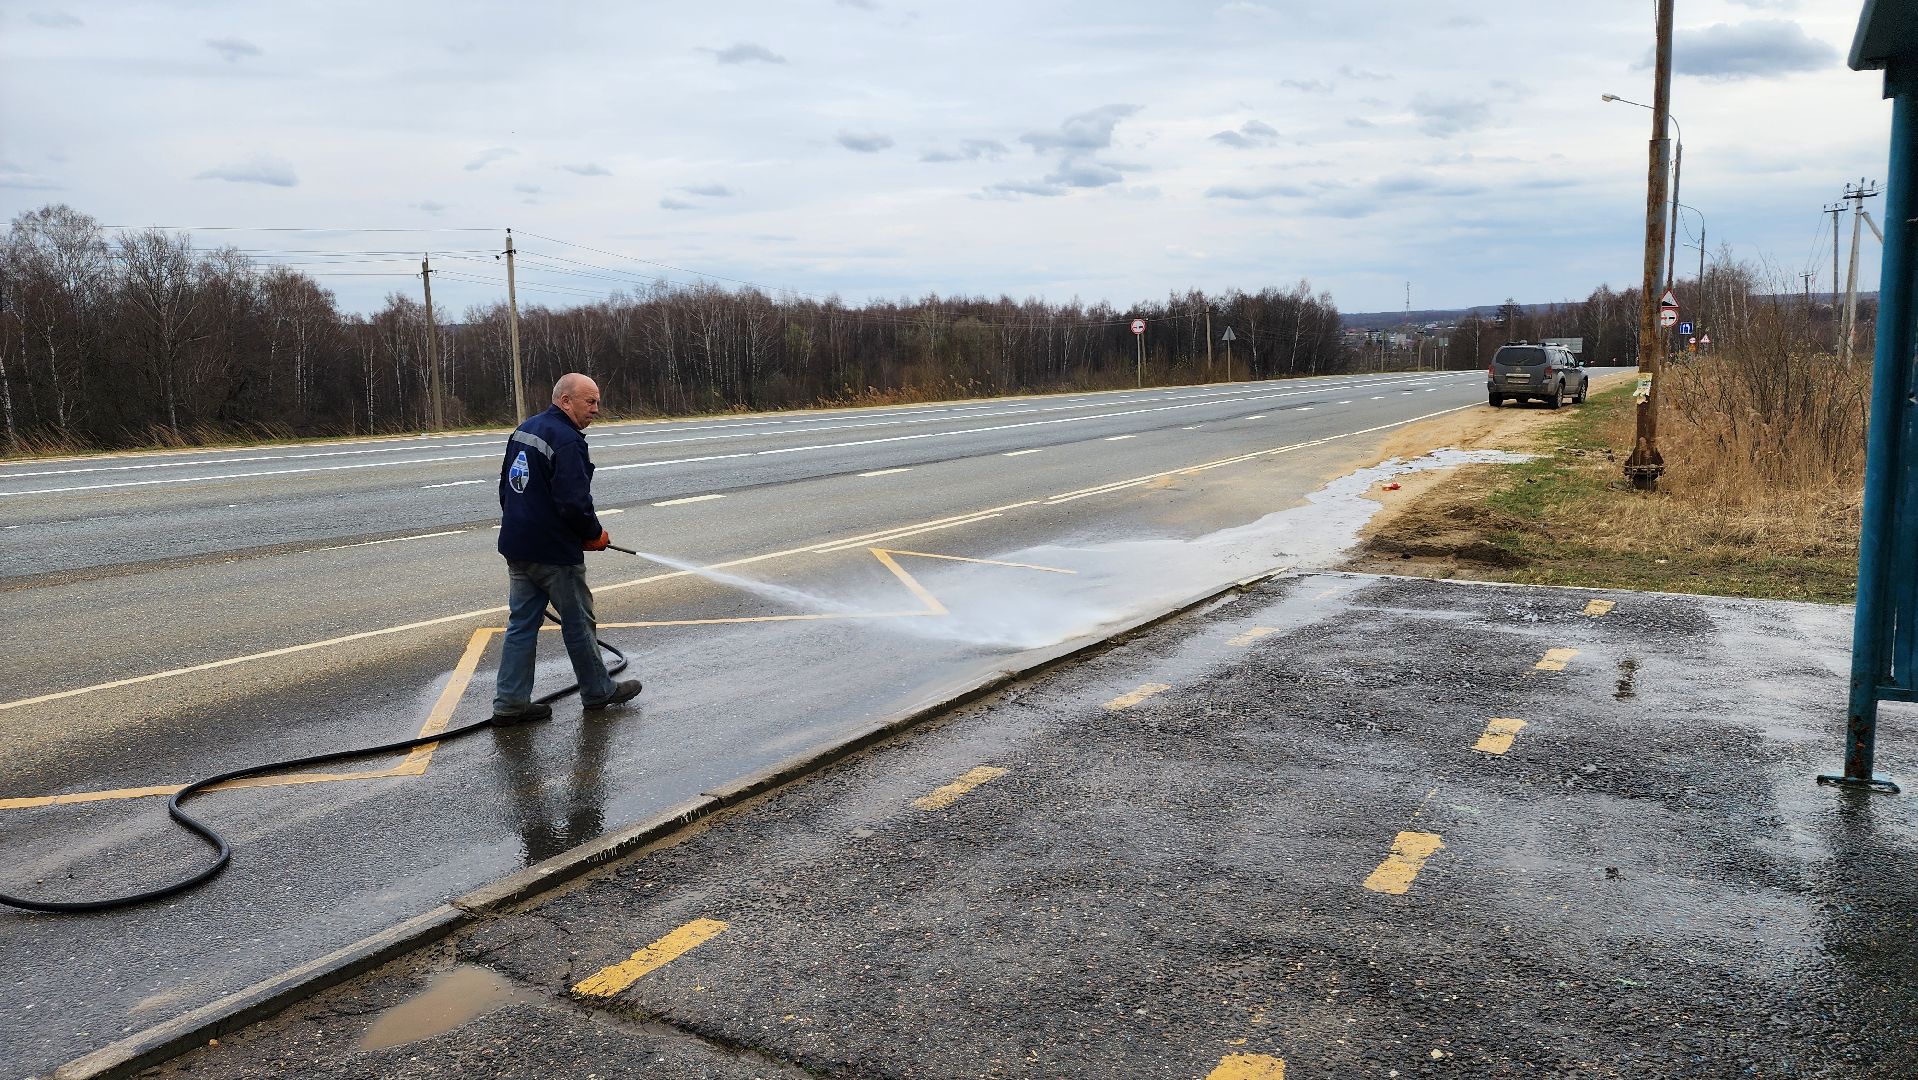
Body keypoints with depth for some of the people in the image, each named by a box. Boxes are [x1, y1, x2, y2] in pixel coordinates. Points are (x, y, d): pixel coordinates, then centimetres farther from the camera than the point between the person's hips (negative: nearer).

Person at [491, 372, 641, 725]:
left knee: (522, 623, 11)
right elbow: (574, 501, -25)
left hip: (516, 546, 9)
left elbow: (506, 486, 19)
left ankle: (510, 703, 12)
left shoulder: (524, 429, 11)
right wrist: (595, 534, -8)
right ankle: (598, 692, 21)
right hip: (554, 551, -9)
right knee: (578, 622, 7)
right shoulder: (567, 440, -19)